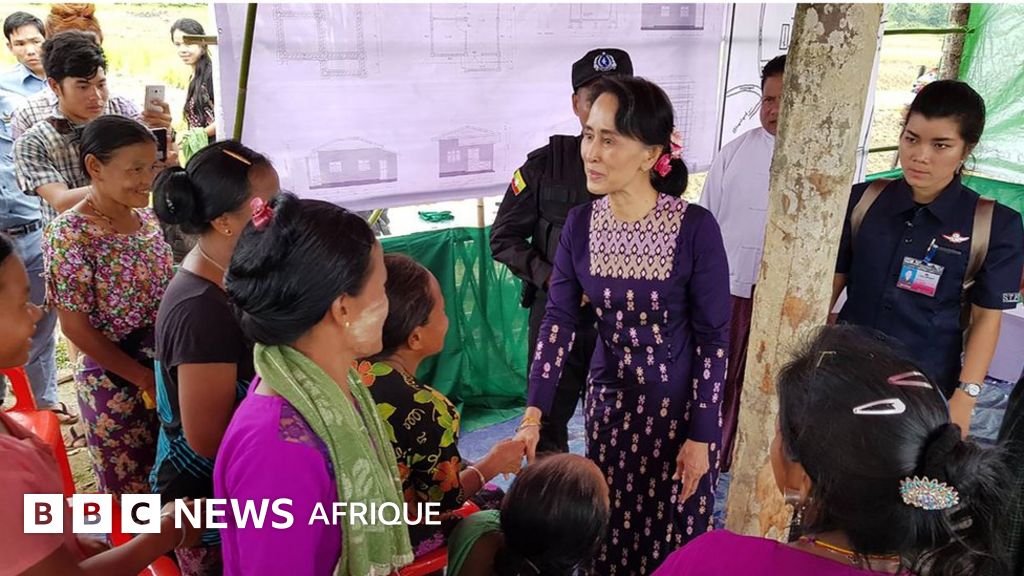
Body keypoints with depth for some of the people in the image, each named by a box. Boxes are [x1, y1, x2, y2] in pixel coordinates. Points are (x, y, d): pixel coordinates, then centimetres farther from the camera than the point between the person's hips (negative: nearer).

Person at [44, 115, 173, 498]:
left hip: (167, 370, 5)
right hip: (114, 381, -5)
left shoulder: (147, 218, 1)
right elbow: (75, 326, -16)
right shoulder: (70, 234, -17)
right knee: (131, 493, 12)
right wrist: (145, 378, -13)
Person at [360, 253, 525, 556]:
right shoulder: (424, 409, -34)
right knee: (493, 501, 18)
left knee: (488, 493, 25)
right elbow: (446, 498, -17)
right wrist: (493, 464, -1)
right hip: (397, 537, -6)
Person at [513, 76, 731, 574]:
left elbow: (714, 339, -13)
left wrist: (701, 435, -11)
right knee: (610, 530, 19)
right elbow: (558, 321, -8)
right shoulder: (579, 224, -8)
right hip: (609, 400, 3)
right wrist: (533, 415, -17)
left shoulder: (696, 229, -19)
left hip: (681, 404, -3)